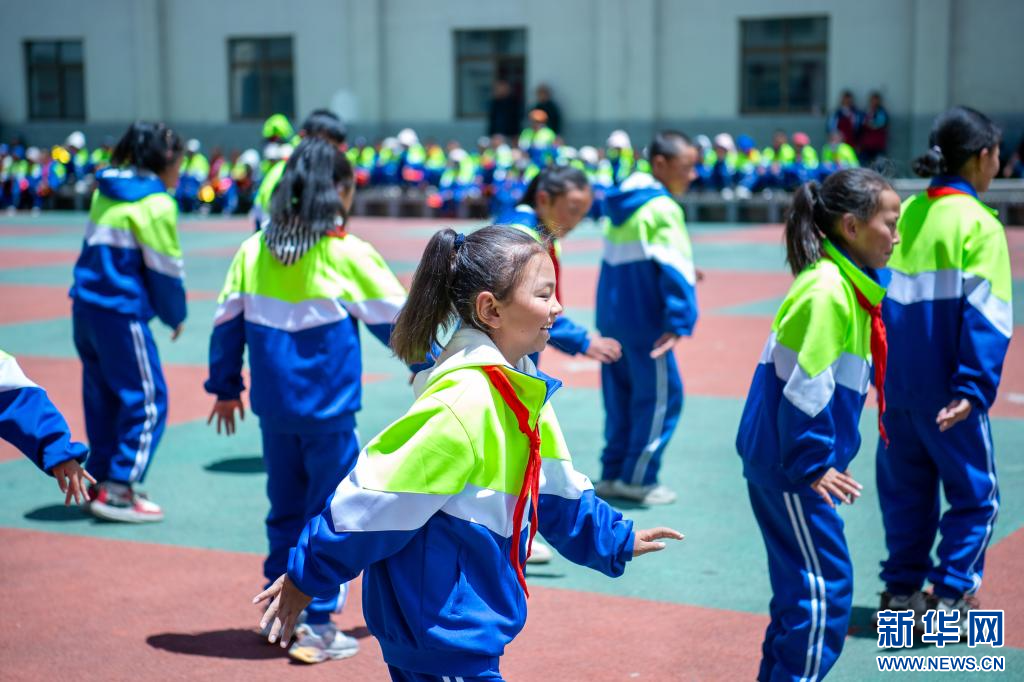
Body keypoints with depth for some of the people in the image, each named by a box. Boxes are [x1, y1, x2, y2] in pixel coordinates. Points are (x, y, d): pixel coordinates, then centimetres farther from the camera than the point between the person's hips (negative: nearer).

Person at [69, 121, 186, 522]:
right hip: (121, 312, -8)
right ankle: (117, 490, -2)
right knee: (147, 400, -1)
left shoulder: (107, 191, 13)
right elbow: (165, 267, -10)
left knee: (103, 397, 18)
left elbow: (103, 250, 15)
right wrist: (176, 316, 5)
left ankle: (102, 481, 25)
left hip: (87, 304, 8)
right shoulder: (156, 203, -11)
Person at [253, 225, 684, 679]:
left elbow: (555, 489, 18)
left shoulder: (518, 387, 4)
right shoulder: (463, 401, -25)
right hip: (434, 626, -9)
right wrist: (306, 578, -16)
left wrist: (617, 540, 22)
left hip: (469, 621, 9)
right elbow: (375, 496, -21)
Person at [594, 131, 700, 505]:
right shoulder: (663, 208, -15)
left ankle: (613, 473, 21)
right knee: (661, 395, 0)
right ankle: (638, 478, 5)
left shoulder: (623, 200, 11)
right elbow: (676, 268, -21)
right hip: (643, 320, -9)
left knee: (620, 394, 15)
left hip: (611, 315, 9)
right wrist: (681, 321, -22)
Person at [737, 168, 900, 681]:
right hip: (789, 465, -10)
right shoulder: (826, 290, -19)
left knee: (801, 581, 17)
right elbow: (803, 385, -23)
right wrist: (811, 465, -17)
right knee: (824, 586, -4)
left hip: (784, 460, 10)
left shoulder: (848, 284, 12)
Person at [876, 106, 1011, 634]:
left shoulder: (906, 214, 7)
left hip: (897, 385, 6)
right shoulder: (980, 225, -10)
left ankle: (901, 591, 24)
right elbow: (985, 315, -18)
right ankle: (950, 600, 5)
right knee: (975, 492, 8)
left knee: (905, 489, 18)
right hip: (944, 392, -6)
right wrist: (973, 389, -20)